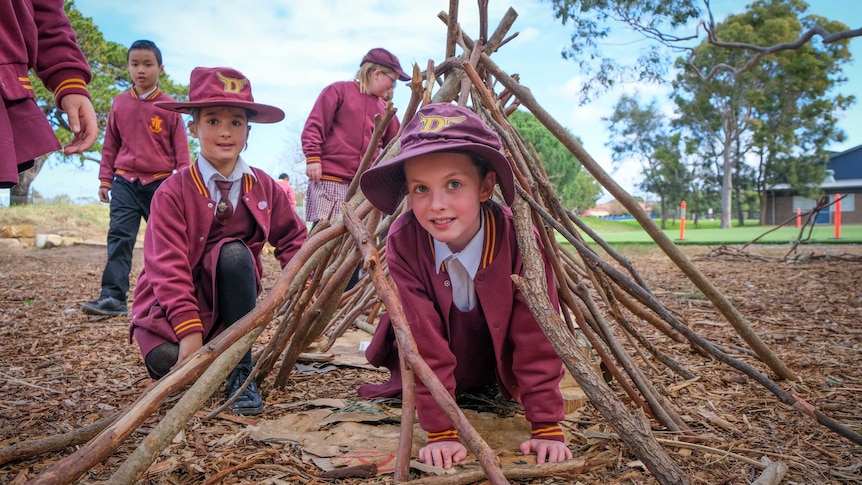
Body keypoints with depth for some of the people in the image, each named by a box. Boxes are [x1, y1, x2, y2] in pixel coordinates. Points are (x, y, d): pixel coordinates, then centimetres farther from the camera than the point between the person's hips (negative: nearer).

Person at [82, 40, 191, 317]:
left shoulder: (169, 106, -1)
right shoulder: (119, 104, 6)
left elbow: (181, 149, 0)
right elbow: (110, 146, 11)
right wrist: (105, 180, 9)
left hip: (161, 182, -1)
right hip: (125, 182, 2)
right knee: (119, 237, -9)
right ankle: (113, 297, -12)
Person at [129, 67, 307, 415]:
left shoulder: (265, 188, -3)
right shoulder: (172, 193, -14)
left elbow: (292, 238, 5)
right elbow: (168, 266, -20)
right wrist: (189, 331, -29)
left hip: (231, 294, 2)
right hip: (174, 300, -2)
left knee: (233, 253, -31)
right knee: (166, 359, -32)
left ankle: (240, 371, -21)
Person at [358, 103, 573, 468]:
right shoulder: (402, 243, -32)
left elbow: (537, 340, -28)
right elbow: (426, 345, -31)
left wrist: (547, 429, -27)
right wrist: (441, 433, -30)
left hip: (498, 372, 1)